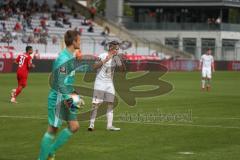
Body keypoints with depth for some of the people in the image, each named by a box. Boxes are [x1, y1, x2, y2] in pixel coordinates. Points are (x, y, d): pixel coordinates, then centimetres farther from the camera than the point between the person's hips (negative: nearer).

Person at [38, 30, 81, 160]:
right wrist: (67, 98, -23)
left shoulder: (71, 57, 11)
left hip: (66, 97, 10)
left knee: (74, 127, 9)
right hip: (58, 98, -10)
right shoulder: (64, 59, -20)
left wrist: (72, 93, 19)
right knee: (53, 129, -2)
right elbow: (61, 82, -23)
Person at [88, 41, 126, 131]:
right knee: (96, 104, -7)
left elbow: (123, 69, 5)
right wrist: (105, 60, -32)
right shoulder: (103, 56, -12)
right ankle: (91, 124, -4)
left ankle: (109, 125, 3)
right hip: (100, 83, -6)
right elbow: (95, 67, -24)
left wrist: (121, 61, -13)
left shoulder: (116, 58, 5)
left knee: (110, 104, 2)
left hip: (109, 84, 6)